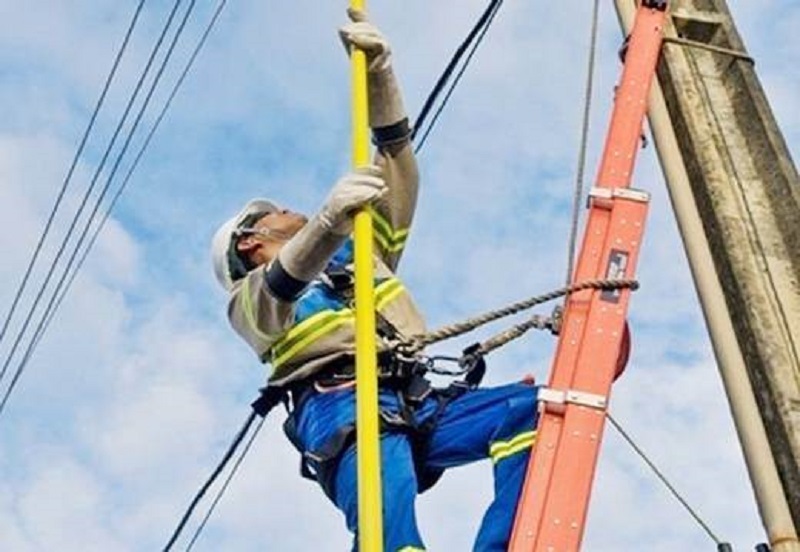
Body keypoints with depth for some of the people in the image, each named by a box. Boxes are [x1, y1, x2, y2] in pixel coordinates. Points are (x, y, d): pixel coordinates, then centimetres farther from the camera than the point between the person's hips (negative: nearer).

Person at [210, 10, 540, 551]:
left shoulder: (358, 253, 37)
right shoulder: (251, 299, 22)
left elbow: (397, 164, 29)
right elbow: (285, 282, -6)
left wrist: (380, 72, 17)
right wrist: (328, 219, -26)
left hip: (415, 403, 5)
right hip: (340, 409, -5)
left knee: (531, 409, -20)